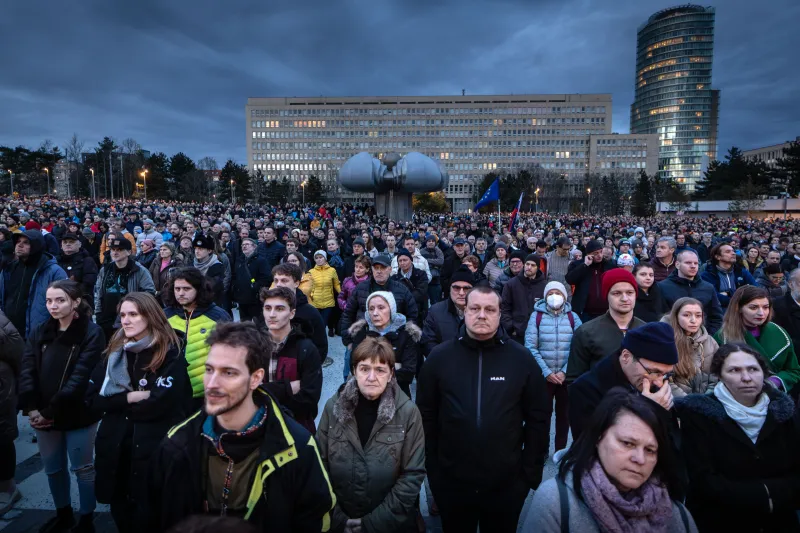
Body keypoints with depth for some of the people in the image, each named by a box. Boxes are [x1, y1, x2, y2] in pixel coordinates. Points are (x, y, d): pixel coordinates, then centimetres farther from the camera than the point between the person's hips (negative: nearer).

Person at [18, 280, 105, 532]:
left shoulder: (91, 333, -12)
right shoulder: (39, 333, 6)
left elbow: (79, 378, -17)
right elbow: (26, 372, -3)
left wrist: (50, 412, -18)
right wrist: (31, 409, -15)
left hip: (78, 416, -5)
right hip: (43, 416, 5)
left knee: (82, 468, 6)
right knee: (52, 468, 18)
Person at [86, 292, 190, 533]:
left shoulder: (170, 353, -11)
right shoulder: (114, 351, 7)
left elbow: (161, 403, -18)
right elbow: (93, 398, 2)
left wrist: (119, 405, -5)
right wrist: (130, 397, -13)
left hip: (154, 450, -5)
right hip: (114, 446, 5)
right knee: (121, 512, 19)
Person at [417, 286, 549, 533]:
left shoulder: (522, 358, -6)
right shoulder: (439, 356, -6)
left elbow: (538, 419, -1)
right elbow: (426, 416, -1)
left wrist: (532, 472, 0)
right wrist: (431, 468, 0)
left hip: (507, 483, 0)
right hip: (451, 481, 0)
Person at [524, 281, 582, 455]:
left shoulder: (573, 317, 2)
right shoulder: (536, 316, -2)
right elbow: (530, 347, -8)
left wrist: (565, 372, -12)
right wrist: (546, 372, -13)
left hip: (567, 377, 1)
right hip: (542, 376, -1)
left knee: (564, 414, 12)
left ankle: (561, 451, 28)